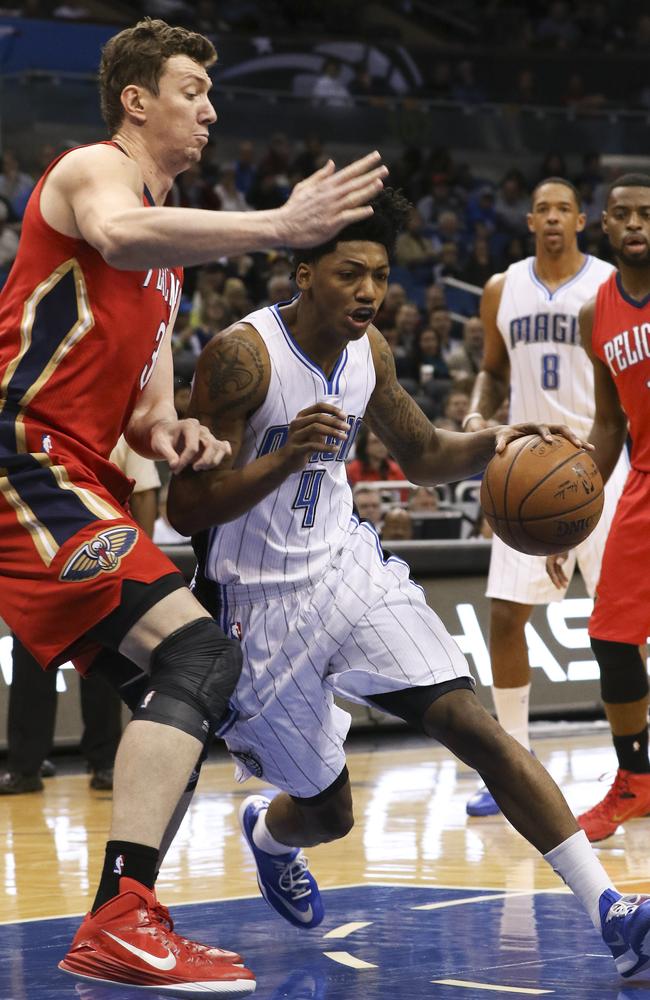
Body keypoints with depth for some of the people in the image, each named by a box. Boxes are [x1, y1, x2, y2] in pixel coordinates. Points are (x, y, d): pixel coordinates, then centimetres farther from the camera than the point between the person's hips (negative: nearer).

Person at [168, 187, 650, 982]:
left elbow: (423, 456, 15)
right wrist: (286, 457, -37)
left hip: (347, 566, 5)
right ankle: (264, 833, 46)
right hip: (262, 599, -5)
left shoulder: (367, 350, -1)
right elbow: (186, 510, -23)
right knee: (326, 811, 7)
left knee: (470, 722, -14)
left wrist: (493, 443, -6)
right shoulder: (241, 356, -22)